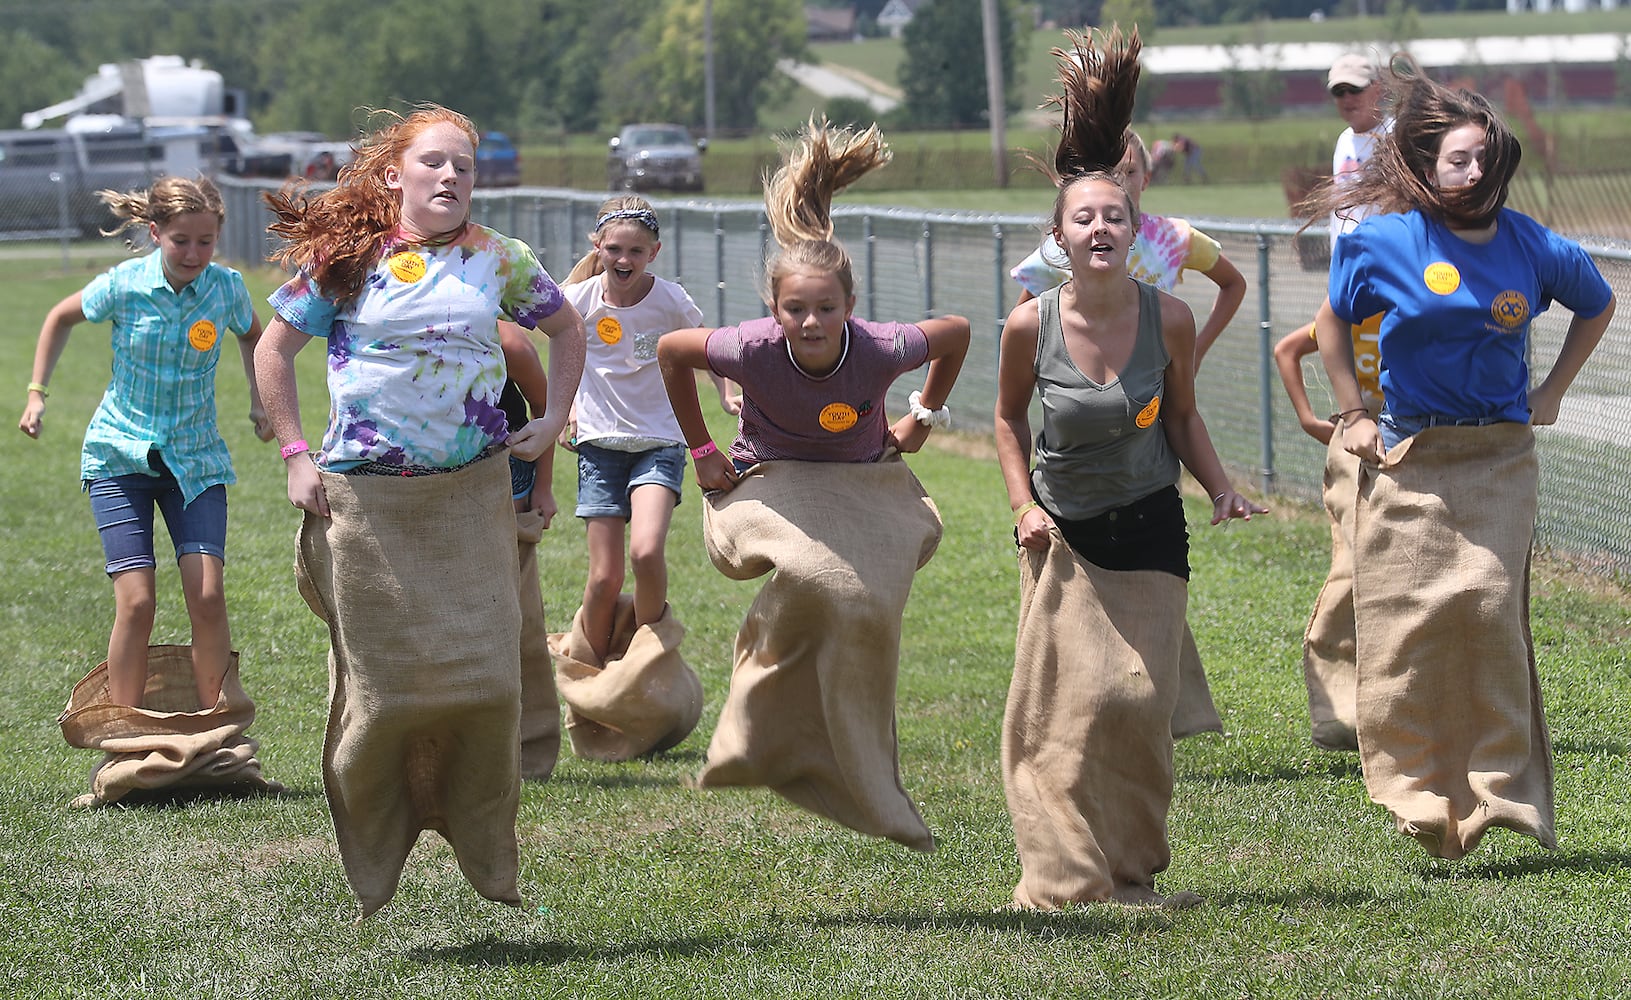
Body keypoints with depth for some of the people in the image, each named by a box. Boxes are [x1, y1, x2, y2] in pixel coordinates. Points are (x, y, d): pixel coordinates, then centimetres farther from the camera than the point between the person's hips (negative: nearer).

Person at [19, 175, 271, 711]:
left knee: (208, 597, -12)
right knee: (136, 602, -12)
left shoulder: (226, 287, -8)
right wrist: (36, 393, 8)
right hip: (121, 457, -1)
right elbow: (61, 318, 10)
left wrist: (260, 405, 13)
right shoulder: (123, 285, -12)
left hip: (195, 457, 2)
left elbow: (253, 335, 18)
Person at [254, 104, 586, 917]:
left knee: (485, 676, -4)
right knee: (380, 683, 0)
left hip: (471, 495, 2)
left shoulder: (498, 259, 6)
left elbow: (566, 330, 22)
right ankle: (370, 873, 15)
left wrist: (553, 421, 12)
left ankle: (490, 859, 12)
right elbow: (274, 349, 6)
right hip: (367, 501, -2)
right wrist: (295, 454, 0)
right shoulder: (346, 258, -1)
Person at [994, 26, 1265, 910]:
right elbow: (1009, 416, 4)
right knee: (1060, 701, -5)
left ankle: (1130, 877, 12)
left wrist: (1221, 491, -6)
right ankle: (1062, 879, 4)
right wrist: (1023, 505, -6)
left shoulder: (1168, 320, -13)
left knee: (1140, 700, -3)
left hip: (1148, 529, 0)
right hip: (1062, 531, 0)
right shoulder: (1030, 325, -15)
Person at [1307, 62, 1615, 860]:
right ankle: (1418, 787, 5)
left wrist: (1552, 390, 13)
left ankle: (1501, 785, -3)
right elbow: (1331, 322, 13)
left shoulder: (1533, 248, 0)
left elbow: (1598, 305, 21)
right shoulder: (1386, 244, -4)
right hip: (1407, 458, 0)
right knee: (1406, 619, -3)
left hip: (1498, 457, 0)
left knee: (1489, 605, -11)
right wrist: (1352, 415, 8)